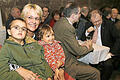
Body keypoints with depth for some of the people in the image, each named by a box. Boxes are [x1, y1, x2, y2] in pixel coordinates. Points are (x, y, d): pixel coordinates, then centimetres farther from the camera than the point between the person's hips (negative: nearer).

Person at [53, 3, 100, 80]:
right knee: (96, 73, -5)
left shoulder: (60, 22, 5)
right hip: (66, 65, -10)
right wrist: (88, 46, -1)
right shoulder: (67, 28, -26)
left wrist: (82, 45, 4)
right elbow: (78, 51, -20)